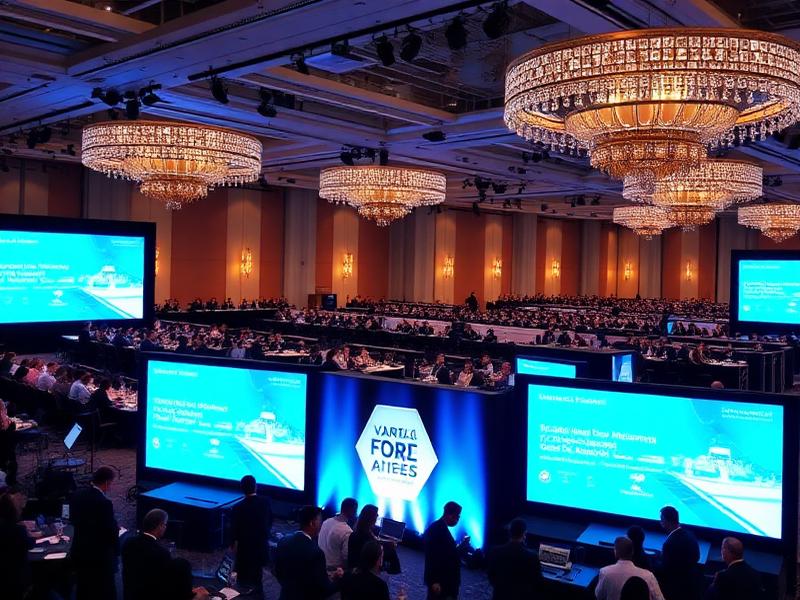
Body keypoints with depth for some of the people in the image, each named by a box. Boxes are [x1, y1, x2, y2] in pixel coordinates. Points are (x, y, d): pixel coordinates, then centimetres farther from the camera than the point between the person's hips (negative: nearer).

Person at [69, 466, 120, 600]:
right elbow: (110, 532, -20)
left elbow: (74, 520, 11)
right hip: (100, 557, -7)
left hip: (79, 553, 7)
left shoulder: (77, 495, -3)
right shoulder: (104, 503, -26)